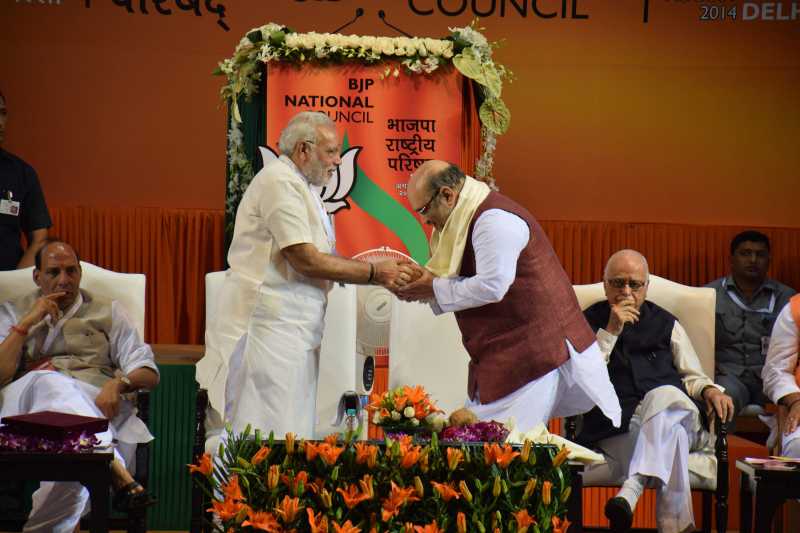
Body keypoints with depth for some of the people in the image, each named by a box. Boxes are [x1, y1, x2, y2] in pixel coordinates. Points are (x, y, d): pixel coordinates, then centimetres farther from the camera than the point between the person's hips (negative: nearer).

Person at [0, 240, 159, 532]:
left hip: (96, 400, 1)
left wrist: (119, 383, -11)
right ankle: (118, 472, -53)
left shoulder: (107, 311, 23)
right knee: (51, 381, -41)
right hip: (27, 399, -1)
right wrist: (27, 323, 2)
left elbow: (148, 373, 13)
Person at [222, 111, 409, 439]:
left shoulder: (299, 186, 20)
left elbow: (318, 258, 17)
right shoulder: (280, 182, -12)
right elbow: (306, 261, -18)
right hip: (273, 323, -10)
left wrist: (379, 272, 5)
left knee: (297, 430, 8)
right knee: (273, 436, -11)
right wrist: (373, 273, -10)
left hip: (296, 327, 10)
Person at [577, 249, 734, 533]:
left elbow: (692, 378, 24)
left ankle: (632, 487, -55)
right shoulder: (588, 322, 17)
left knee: (664, 396, -39)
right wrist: (611, 331, -4)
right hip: (615, 426, -2)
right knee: (673, 438, -38)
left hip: (675, 415, 2)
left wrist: (710, 391, 0)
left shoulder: (665, 324, 24)